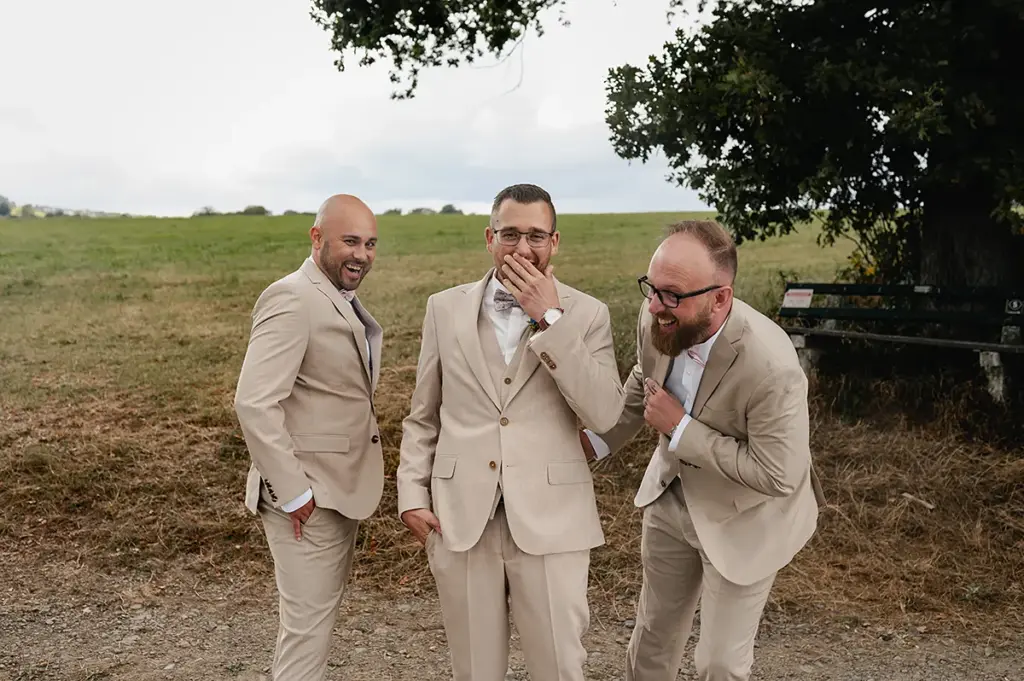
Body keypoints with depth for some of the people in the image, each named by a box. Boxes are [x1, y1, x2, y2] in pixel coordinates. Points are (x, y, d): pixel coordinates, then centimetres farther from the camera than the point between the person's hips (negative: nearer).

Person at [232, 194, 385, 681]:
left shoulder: (342, 300, 11)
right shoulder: (292, 299, -18)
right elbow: (255, 404, -25)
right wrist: (294, 493, -22)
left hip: (341, 487, 10)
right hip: (308, 496, -10)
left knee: (321, 610, 23)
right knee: (308, 627, 1)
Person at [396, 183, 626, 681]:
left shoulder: (586, 314, 0)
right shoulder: (445, 308, 5)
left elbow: (605, 413, -13)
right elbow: (423, 416, 11)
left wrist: (550, 319, -15)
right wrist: (412, 495, 3)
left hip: (549, 519, -1)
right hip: (460, 518, 2)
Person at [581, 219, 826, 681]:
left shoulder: (771, 367, -37)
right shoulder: (655, 319, -18)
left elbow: (777, 475, -29)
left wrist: (679, 428, -29)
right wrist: (598, 441, -2)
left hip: (740, 521, -5)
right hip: (670, 496, 5)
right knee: (653, 632, 24)